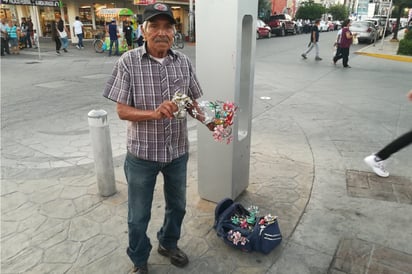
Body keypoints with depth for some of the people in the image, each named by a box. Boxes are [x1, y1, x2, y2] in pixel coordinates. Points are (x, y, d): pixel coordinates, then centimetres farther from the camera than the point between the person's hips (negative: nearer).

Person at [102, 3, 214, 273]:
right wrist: (154, 113, -30)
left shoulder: (184, 61, -2)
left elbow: (192, 102, 5)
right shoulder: (128, 62, -13)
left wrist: (206, 120, -15)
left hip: (178, 151, 4)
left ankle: (168, 243, 52)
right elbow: (122, 110, -12)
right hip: (142, 154, -3)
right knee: (139, 215, 14)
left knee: (177, 205, 23)